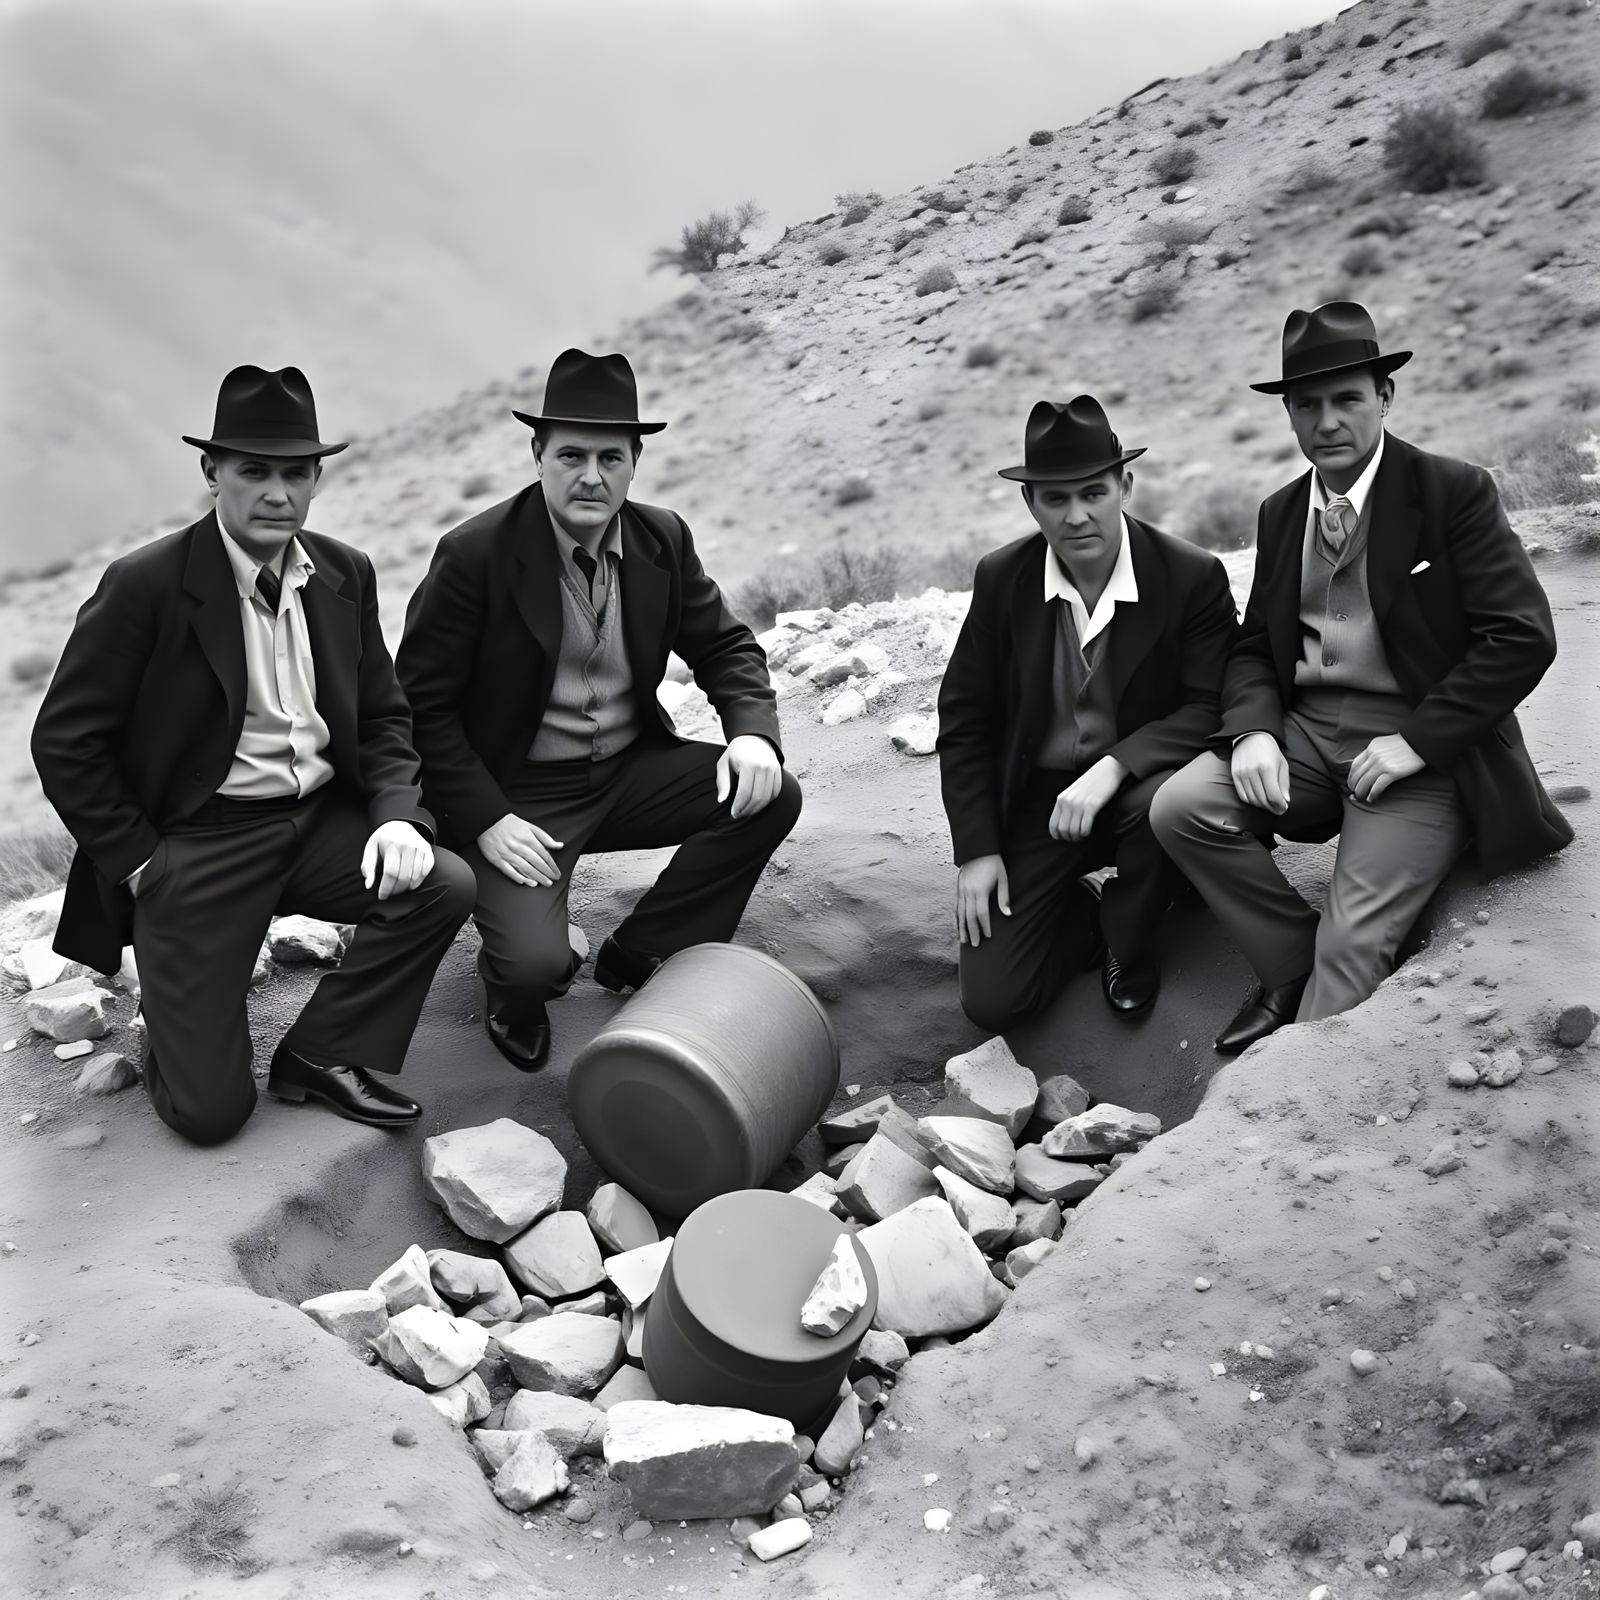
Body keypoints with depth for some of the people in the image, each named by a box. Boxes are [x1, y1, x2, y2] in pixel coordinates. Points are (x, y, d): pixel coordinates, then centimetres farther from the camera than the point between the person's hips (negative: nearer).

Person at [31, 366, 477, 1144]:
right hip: (198, 839, -5)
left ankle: (323, 1052, 1)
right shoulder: (145, 584, -12)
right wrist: (139, 865, -9)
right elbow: (64, 742, -7)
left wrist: (397, 814, -9)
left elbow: (383, 715, 9)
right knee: (209, 1109, -10)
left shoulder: (345, 575, 4)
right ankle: (172, 1009, 27)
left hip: (321, 820, 5)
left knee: (445, 883, -22)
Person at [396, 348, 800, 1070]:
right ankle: (515, 985, 17)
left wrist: (754, 733, -13)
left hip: (629, 770, 5)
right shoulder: (474, 555, -16)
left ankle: (634, 958, 3)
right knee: (534, 965, -25)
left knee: (772, 797, -15)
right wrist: (486, 821, -21)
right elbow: (422, 704, -12)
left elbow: (725, 644, 8)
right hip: (517, 793, -5)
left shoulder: (663, 539, -1)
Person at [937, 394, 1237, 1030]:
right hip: (1035, 802, 1)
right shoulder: (1000, 579, -6)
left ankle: (1128, 942, -4)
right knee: (990, 999, -12)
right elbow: (964, 720, 1)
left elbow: (1211, 708, -13)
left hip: (1139, 781, -1)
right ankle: (1081, 917, 22)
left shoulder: (1193, 577, -11)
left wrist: (1113, 767, -30)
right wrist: (976, 849, -5)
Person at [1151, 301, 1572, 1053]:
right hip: (1306, 732, 5)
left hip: (1417, 746, -5)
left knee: (1353, 939, -21)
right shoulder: (1280, 513, 11)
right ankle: (1294, 969, 0)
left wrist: (1418, 742, -17)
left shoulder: (1455, 492, -6)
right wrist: (1252, 732, -9)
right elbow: (1253, 647, 13)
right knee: (1179, 808, -18)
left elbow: (1523, 637, -11)